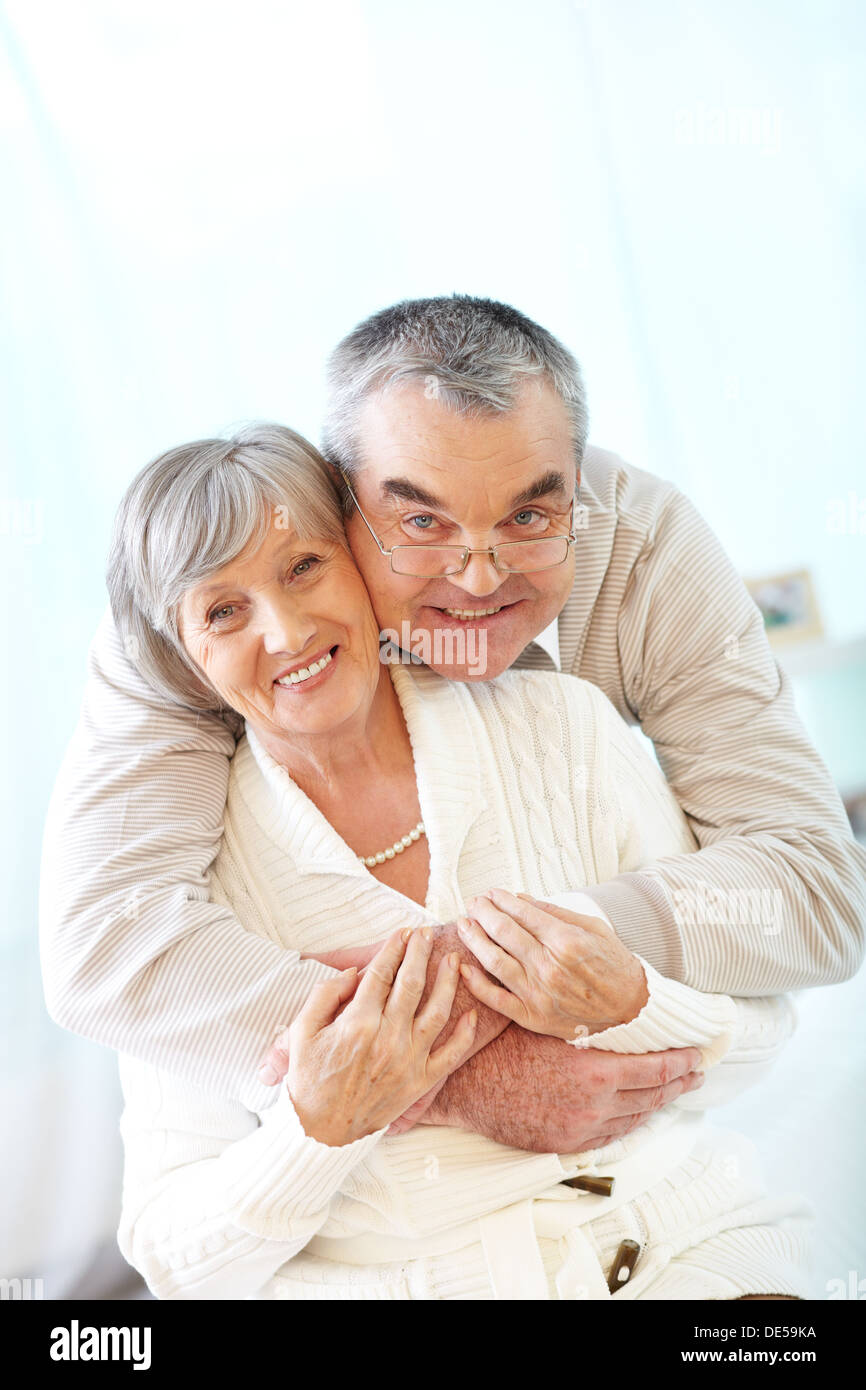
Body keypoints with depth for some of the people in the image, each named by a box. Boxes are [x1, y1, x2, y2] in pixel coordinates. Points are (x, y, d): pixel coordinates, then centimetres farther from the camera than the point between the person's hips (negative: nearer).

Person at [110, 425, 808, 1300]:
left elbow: (760, 1025, 4)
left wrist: (627, 1006, -16)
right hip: (365, 1283, -2)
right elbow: (175, 1255, -3)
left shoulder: (562, 728, 0)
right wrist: (321, 1128, -20)